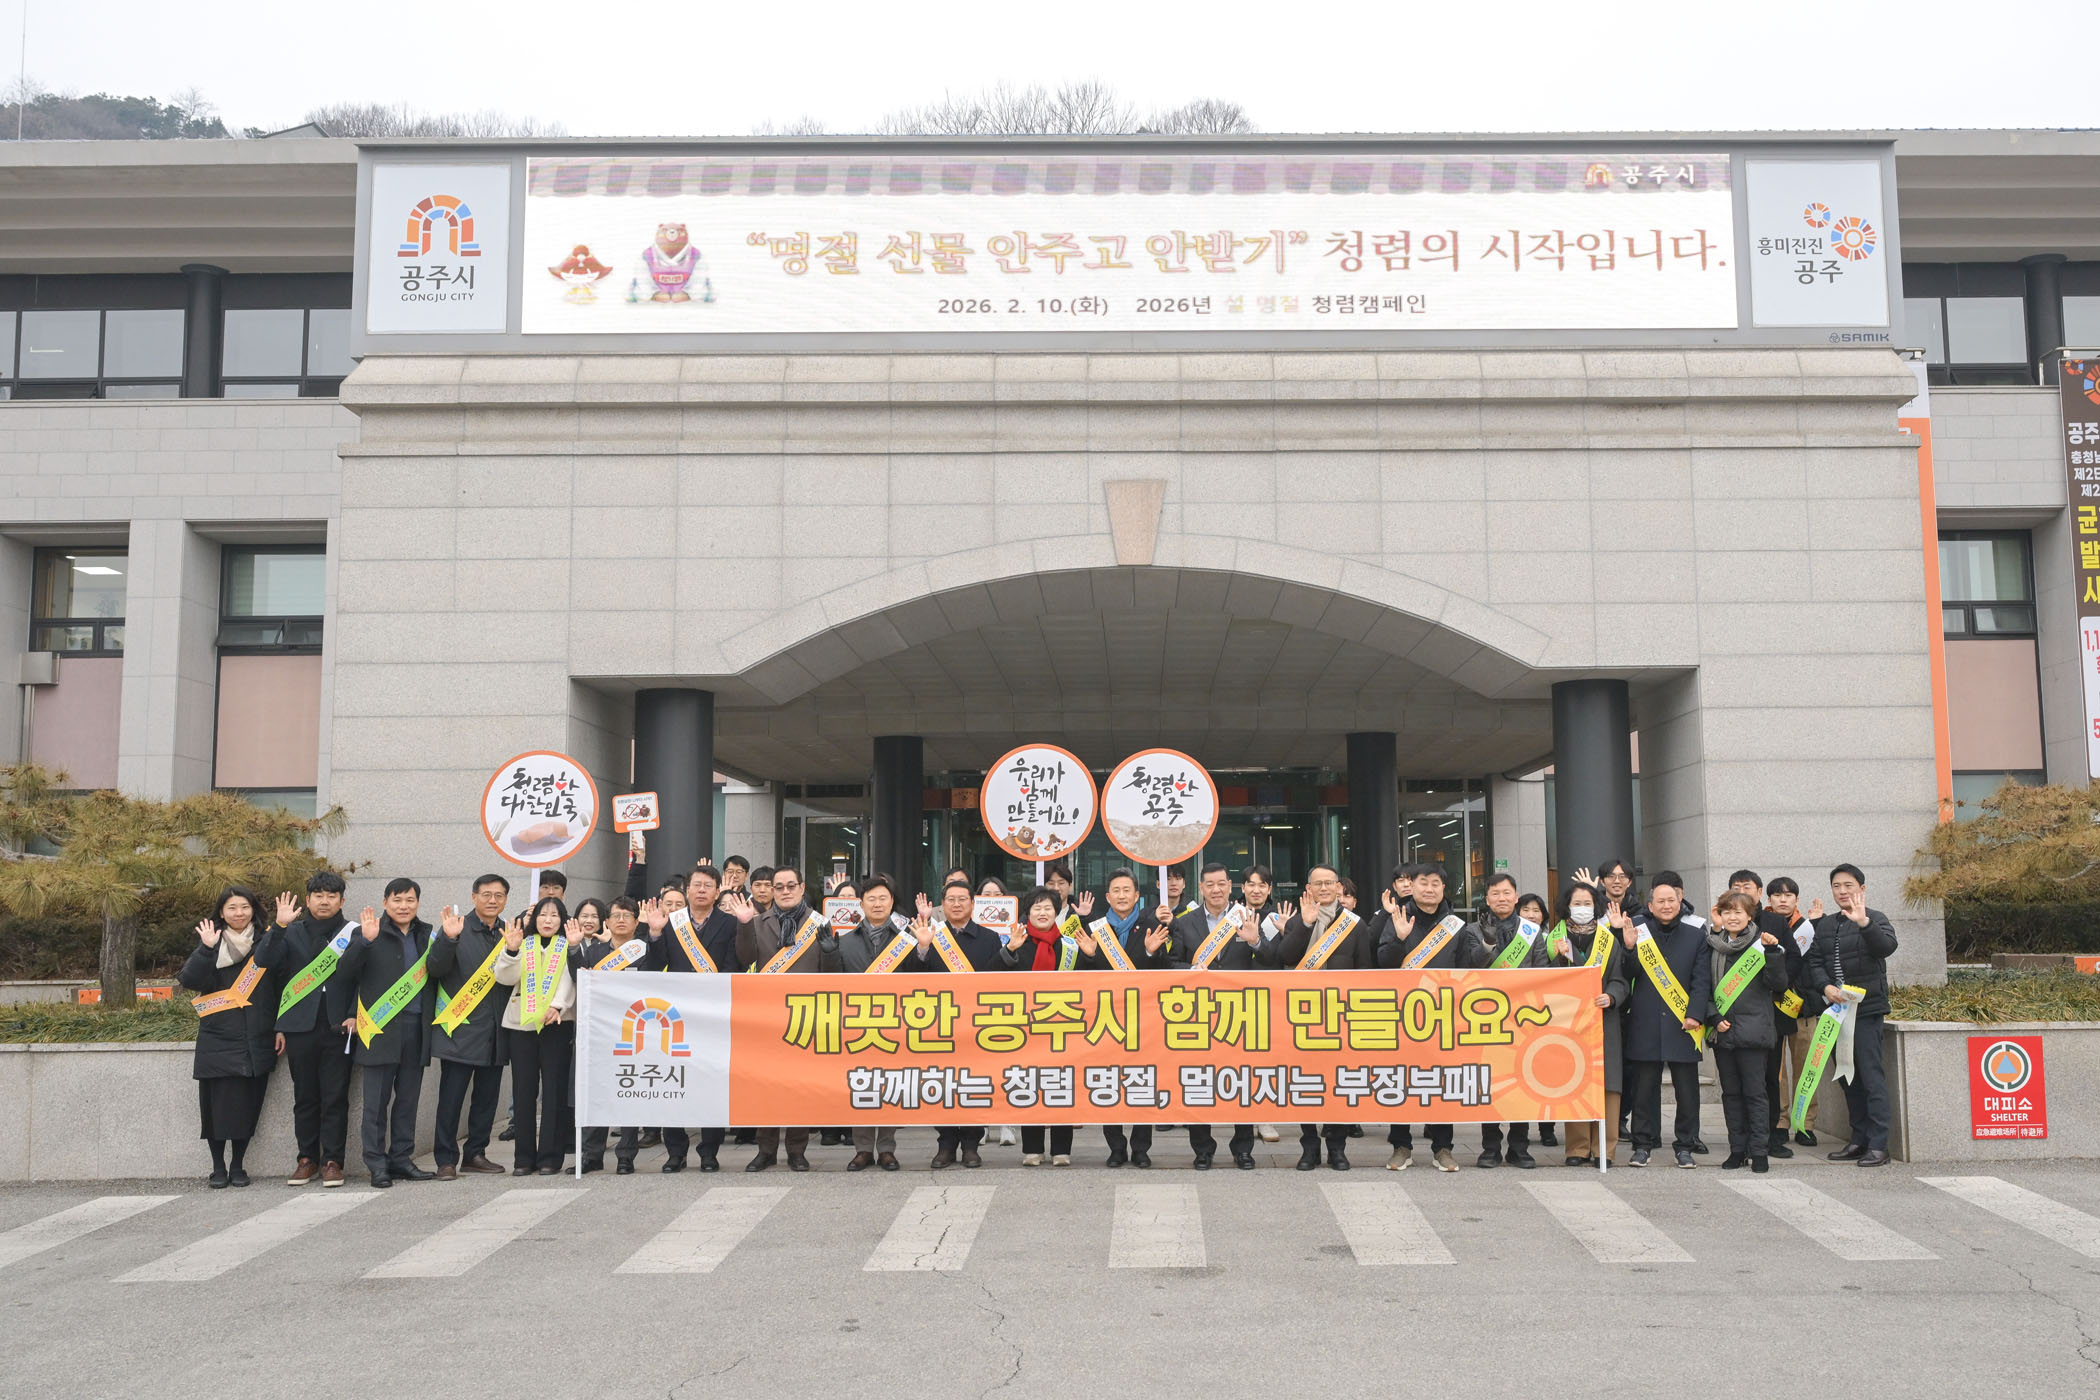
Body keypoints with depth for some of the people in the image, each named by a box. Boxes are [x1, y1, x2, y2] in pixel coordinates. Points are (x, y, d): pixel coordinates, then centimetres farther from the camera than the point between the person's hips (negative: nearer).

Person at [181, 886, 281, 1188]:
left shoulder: (265, 941, 8)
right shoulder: (210, 942, 7)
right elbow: (190, 980, -8)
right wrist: (207, 949, -20)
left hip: (255, 1040, 1)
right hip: (218, 1038, 0)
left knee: (247, 1105, 1)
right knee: (218, 1104, -2)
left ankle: (238, 1166, 14)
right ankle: (218, 1167, 11)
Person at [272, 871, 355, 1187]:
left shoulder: (352, 934, 6)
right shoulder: (292, 933, 10)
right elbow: (277, 978, 9)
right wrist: (278, 1026, 3)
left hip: (337, 1029, -1)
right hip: (300, 1028, 2)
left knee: (335, 1098, -1)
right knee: (305, 1097, 7)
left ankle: (332, 1161, 4)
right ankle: (308, 1159, 15)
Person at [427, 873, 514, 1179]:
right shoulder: (457, 929, -3)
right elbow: (435, 969, -13)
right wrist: (448, 938, -27)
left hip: (495, 1031, 5)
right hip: (460, 1028, -5)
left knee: (487, 1096, 10)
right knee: (451, 1096, -2)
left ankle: (475, 1154, 21)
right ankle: (446, 1160, 4)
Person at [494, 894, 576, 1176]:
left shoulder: (568, 947, 6)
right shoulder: (523, 944, 12)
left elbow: (570, 981, -7)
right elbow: (504, 977, 0)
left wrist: (557, 1006, -24)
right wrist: (511, 949, -17)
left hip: (556, 1024, -2)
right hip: (520, 1025, 2)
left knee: (554, 1090, -3)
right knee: (524, 1091, 3)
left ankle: (550, 1156, 3)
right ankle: (524, 1158, 10)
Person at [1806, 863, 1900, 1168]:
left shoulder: (1875, 919, -3)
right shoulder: (1825, 925, 15)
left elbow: (1887, 946, -23)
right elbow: (1814, 961, 9)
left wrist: (1864, 923, -38)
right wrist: (1826, 987, -9)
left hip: (1866, 1008, -6)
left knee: (1870, 1074, -9)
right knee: (1847, 1075, 10)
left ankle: (1878, 1145, -7)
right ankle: (1859, 1139, 18)